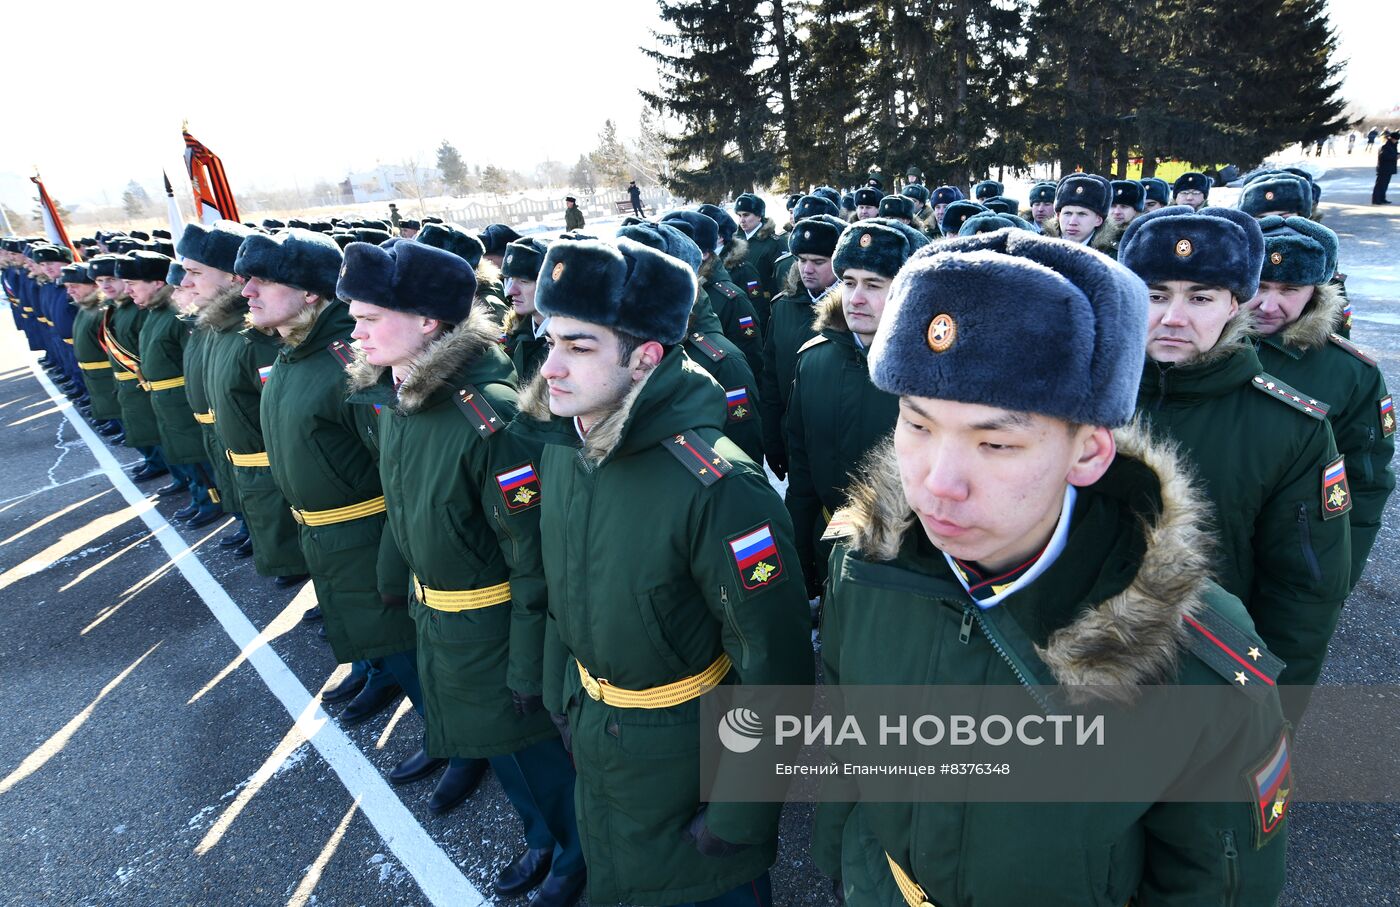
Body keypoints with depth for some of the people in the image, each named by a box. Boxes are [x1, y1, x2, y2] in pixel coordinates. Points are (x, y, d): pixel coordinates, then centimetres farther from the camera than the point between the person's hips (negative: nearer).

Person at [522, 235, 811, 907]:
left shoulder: (716, 486, -31)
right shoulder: (560, 449, -8)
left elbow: (774, 663, -25)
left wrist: (740, 818, -17)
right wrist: (563, 696, 14)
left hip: (689, 751, -6)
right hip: (592, 736, 7)